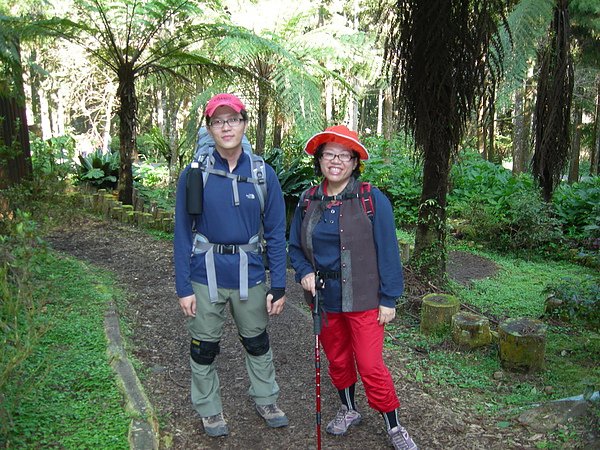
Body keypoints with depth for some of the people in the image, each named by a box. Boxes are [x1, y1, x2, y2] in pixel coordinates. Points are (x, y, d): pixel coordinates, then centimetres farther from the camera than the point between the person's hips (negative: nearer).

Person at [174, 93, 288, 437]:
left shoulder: (264, 174, -4)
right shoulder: (194, 175, -7)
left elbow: (275, 234, -2)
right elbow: (182, 234, -4)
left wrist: (278, 286, -4)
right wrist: (183, 288, -7)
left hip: (250, 275, 1)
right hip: (206, 276, -1)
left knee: (257, 342, 18)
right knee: (205, 347, 14)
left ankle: (266, 400, 41)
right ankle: (210, 409, 37)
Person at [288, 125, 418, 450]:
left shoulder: (372, 199, -11)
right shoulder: (308, 201, 1)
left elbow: (388, 252, -9)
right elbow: (295, 247, 10)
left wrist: (389, 299, -10)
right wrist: (305, 273, -9)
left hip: (363, 300, -4)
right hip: (324, 300, 5)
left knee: (371, 367, 0)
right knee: (337, 360, 20)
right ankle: (348, 410, 45)